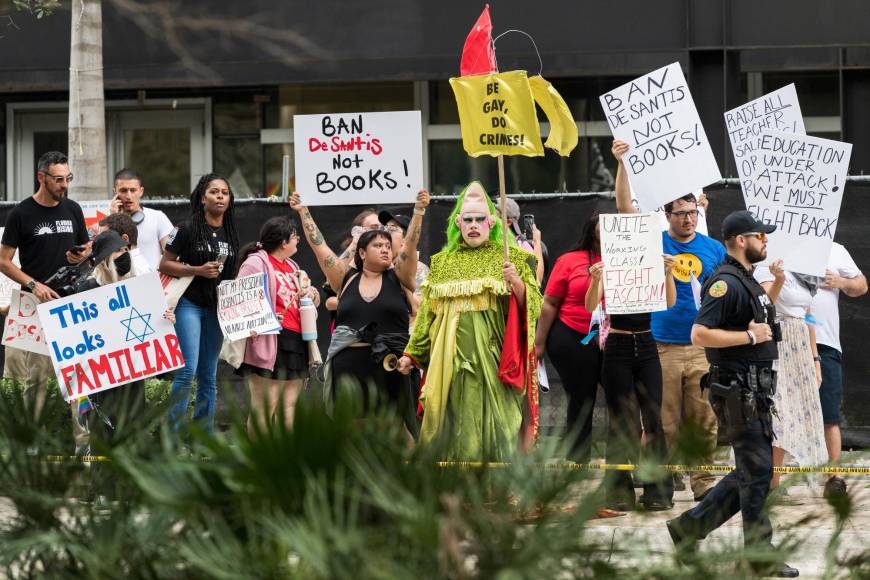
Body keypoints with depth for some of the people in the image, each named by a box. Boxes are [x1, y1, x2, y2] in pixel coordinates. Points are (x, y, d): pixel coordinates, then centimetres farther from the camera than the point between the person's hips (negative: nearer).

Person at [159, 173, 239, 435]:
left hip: (217, 308, 6)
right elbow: (164, 265, -5)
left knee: (209, 375, 8)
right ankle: (175, 431, -11)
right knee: (189, 368, -15)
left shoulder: (230, 234, 12)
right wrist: (198, 270, -16)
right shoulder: (188, 229, -5)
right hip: (189, 303, -6)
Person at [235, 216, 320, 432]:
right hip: (270, 343, -9)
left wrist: (312, 295, 9)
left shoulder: (292, 267, 22)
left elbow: (312, 300, 33)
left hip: (295, 342, 9)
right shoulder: (256, 263, -6)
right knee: (264, 407, -10)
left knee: (289, 407, 8)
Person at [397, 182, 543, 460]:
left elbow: (533, 305, 1)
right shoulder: (442, 262, 15)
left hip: (492, 352, -3)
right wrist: (412, 353, 14)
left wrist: (518, 283, -17)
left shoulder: (511, 258, 7)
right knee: (453, 421, 2)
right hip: (452, 358, 3)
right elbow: (427, 313, 18)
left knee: (492, 416, -7)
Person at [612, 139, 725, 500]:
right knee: (663, 421, 0)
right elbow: (625, 207, -2)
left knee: (705, 420, -1)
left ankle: (704, 481, 4)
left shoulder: (714, 249, 10)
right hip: (662, 345, -1)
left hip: (703, 346, 1)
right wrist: (621, 165, -12)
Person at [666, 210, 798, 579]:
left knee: (752, 472, 12)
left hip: (754, 392, 10)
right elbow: (700, 334, -24)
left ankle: (689, 527, 18)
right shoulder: (726, 283, -15)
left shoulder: (747, 281, 17)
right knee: (757, 470, -5)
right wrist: (751, 336, -20)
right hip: (737, 392, -10)